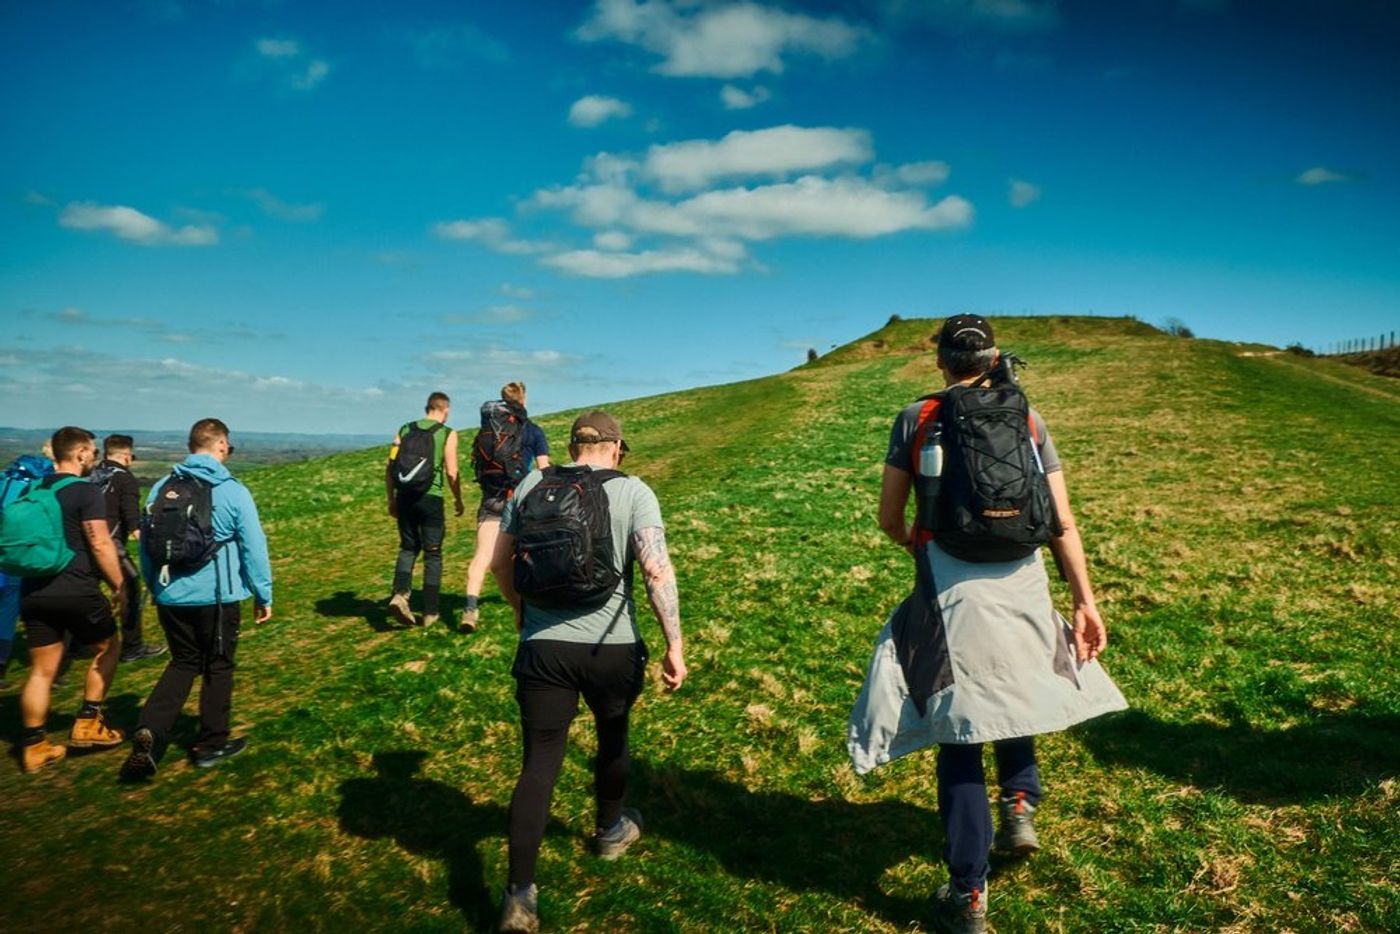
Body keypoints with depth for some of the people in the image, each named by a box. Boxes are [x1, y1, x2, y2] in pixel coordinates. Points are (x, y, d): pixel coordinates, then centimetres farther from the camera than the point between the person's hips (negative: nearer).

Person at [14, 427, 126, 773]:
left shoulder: (33, 490, 11)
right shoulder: (86, 492, -12)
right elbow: (100, 545, -17)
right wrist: (119, 585, -7)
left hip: (34, 591, 6)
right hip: (76, 590, -6)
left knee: (42, 670, 11)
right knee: (107, 648, 16)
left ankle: (33, 745, 15)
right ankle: (87, 723, 14)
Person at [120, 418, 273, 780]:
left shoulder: (162, 488, 2)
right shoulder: (232, 492, -12)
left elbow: (146, 543, 8)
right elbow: (253, 547, -10)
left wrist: (155, 587, 21)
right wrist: (264, 595, 0)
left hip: (170, 597, 4)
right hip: (216, 597, -4)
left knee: (183, 662, 19)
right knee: (218, 667, 13)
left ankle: (148, 732, 0)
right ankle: (211, 744, 24)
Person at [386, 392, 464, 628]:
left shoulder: (405, 430, 9)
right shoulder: (447, 434, -1)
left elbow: (389, 469, 6)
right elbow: (451, 473, -7)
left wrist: (391, 500, 16)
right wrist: (458, 500, 8)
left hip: (405, 498, 3)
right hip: (431, 499, -3)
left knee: (408, 548, 19)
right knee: (433, 554, 9)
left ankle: (400, 593, -5)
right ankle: (430, 612, 12)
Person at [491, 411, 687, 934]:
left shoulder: (530, 487, 6)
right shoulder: (631, 491, -5)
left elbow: (500, 562, 12)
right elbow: (657, 570, -15)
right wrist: (674, 645, -12)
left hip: (542, 647, 2)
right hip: (611, 647, -1)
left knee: (540, 763, 6)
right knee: (612, 735, 24)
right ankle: (610, 831, 47)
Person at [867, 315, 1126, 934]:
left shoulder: (916, 419, 4)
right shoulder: (1029, 419, 8)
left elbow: (888, 518, 5)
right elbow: (1062, 522, 4)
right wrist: (1086, 602, 8)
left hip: (952, 592, -2)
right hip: (1024, 587, 3)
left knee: (960, 735, 5)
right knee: (1013, 694, 32)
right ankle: (1020, 801, 17)